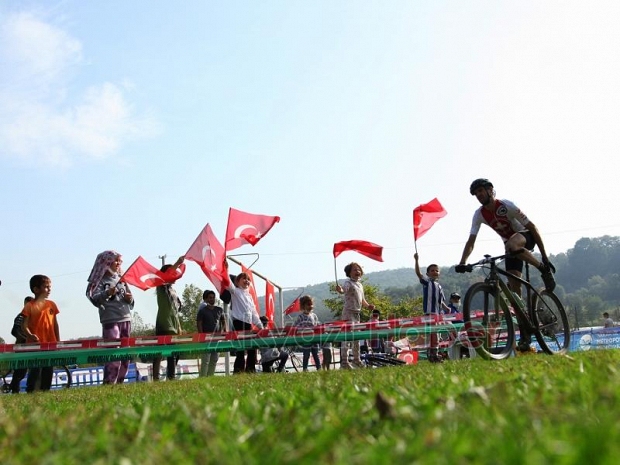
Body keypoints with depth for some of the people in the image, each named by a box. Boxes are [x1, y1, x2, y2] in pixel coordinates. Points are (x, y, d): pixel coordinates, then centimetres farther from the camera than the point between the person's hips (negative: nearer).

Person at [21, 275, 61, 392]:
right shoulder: (29, 306, -5)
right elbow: (24, 325, -9)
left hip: (50, 344, 5)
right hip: (35, 344, -5)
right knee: (35, 370, -5)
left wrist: (58, 341, 11)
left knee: (48, 370, 9)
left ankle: (46, 391, 18)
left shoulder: (51, 304, 9)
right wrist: (30, 335, -27)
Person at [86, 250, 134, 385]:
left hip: (126, 319, 7)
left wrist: (130, 299, 1)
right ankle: (109, 384, -12)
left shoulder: (122, 279, 18)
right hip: (110, 321, -6)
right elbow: (95, 299, -11)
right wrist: (107, 294, -27)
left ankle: (120, 382, 14)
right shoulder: (101, 280, 0)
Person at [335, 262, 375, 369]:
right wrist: (339, 290, -53)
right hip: (348, 312, -9)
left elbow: (362, 300, 23)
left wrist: (368, 305, 5)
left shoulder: (360, 285, 17)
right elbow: (343, 290, -31)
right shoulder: (348, 283, -9)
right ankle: (344, 362, -13)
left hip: (357, 313, 9)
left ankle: (357, 360, 28)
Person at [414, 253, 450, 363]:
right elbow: (418, 273, -14)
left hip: (439, 312, 7)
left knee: (435, 334, 10)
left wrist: (446, 308, 6)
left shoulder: (439, 286, 21)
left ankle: (433, 354, 15)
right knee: (433, 333, -13)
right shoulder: (427, 281, 2)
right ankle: (434, 354, -13)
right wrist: (416, 260, -23)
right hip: (430, 311, -7)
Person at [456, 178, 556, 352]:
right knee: (514, 289, -7)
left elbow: (531, 226, -21)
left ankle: (545, 269, -21)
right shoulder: (479, 214, -9)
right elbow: (471, 241, -12)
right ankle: (525, 333, -2)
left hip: (526, 236, -5)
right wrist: (462, 263, -29)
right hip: (510, 247, 5)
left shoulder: (506, 206, -23)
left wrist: (544, 255, -24)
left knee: (512, 245, -43)